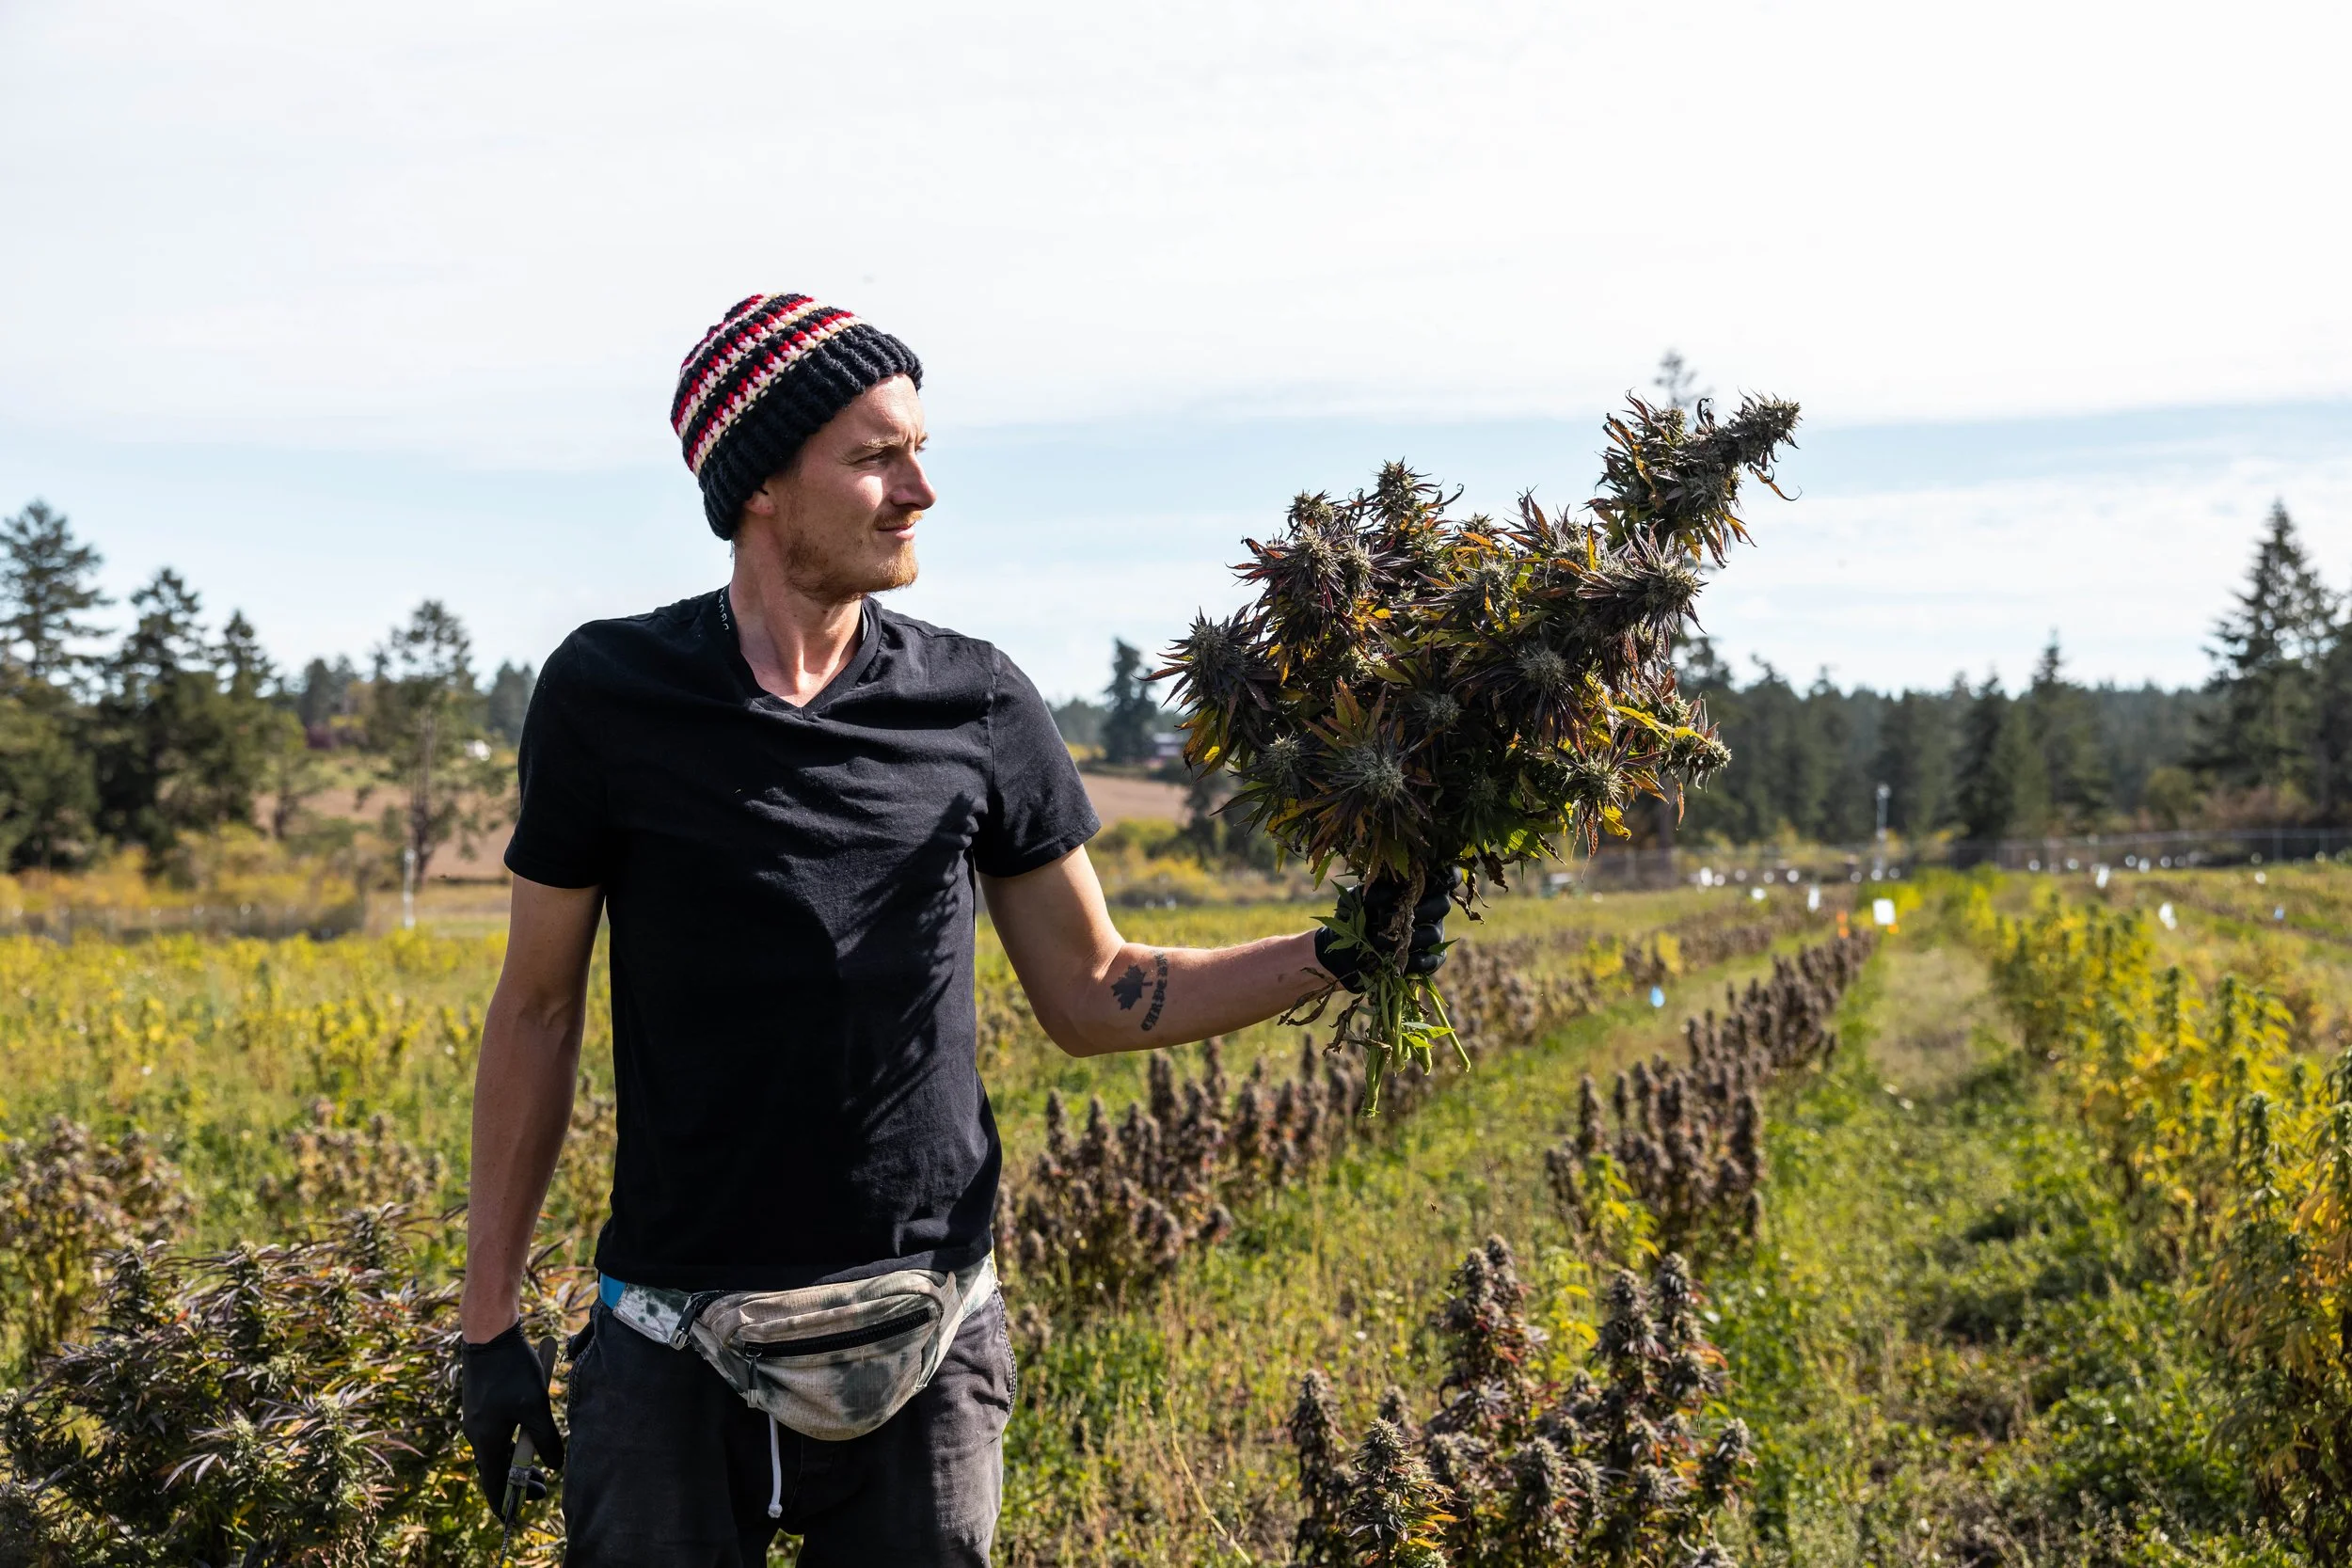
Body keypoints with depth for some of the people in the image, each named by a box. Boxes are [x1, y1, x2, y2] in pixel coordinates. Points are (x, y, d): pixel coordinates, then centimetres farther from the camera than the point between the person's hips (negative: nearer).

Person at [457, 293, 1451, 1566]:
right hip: (676, 1350, -1)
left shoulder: (980, 708, 1)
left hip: (922, 1339, 1)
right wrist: (490, 1321, 3)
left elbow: (1093, 998, 8)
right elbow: (537, 1006, 4)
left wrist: (1334, 955, -5)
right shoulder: (612, 695, -3)